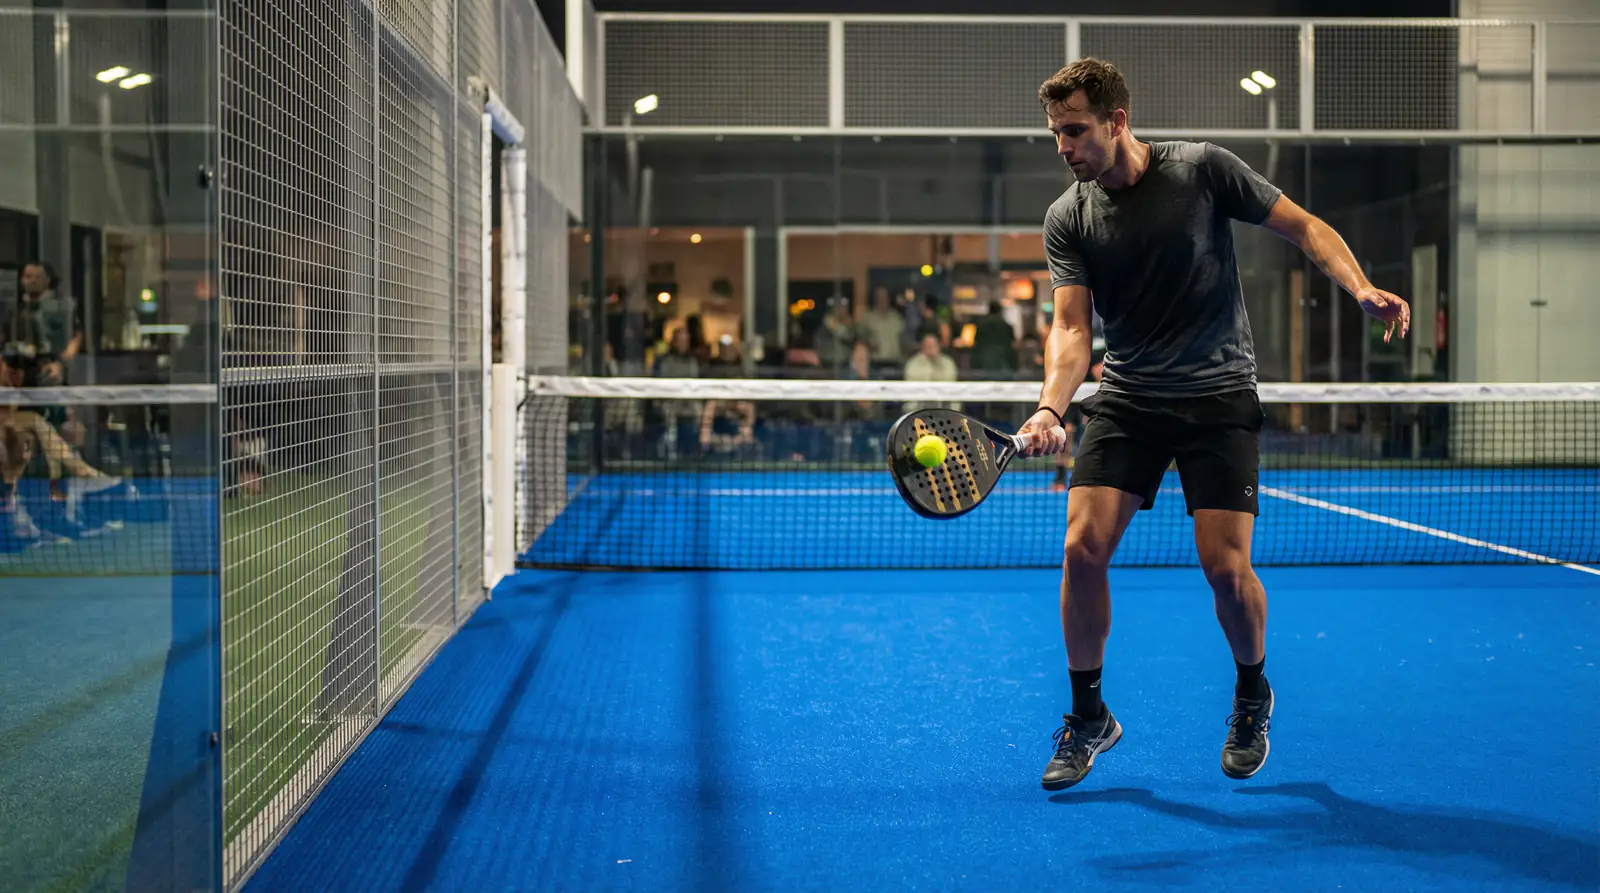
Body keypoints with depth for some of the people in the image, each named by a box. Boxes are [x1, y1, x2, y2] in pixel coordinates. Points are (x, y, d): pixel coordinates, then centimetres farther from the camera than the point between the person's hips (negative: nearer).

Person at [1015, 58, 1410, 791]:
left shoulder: (1203, 170, -6)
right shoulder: (1067, 219, -1)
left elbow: (1303, 227, 0)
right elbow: (1071, 326, -7)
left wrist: (1362, 290, -17)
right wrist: (1050, 408, -25)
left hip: (1218, 397, -2)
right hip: (1126, 399, 2)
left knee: (1225, 566, -10)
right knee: (1083, 547, -12)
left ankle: (1252, 696, 23)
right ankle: (1088, 717, 9)